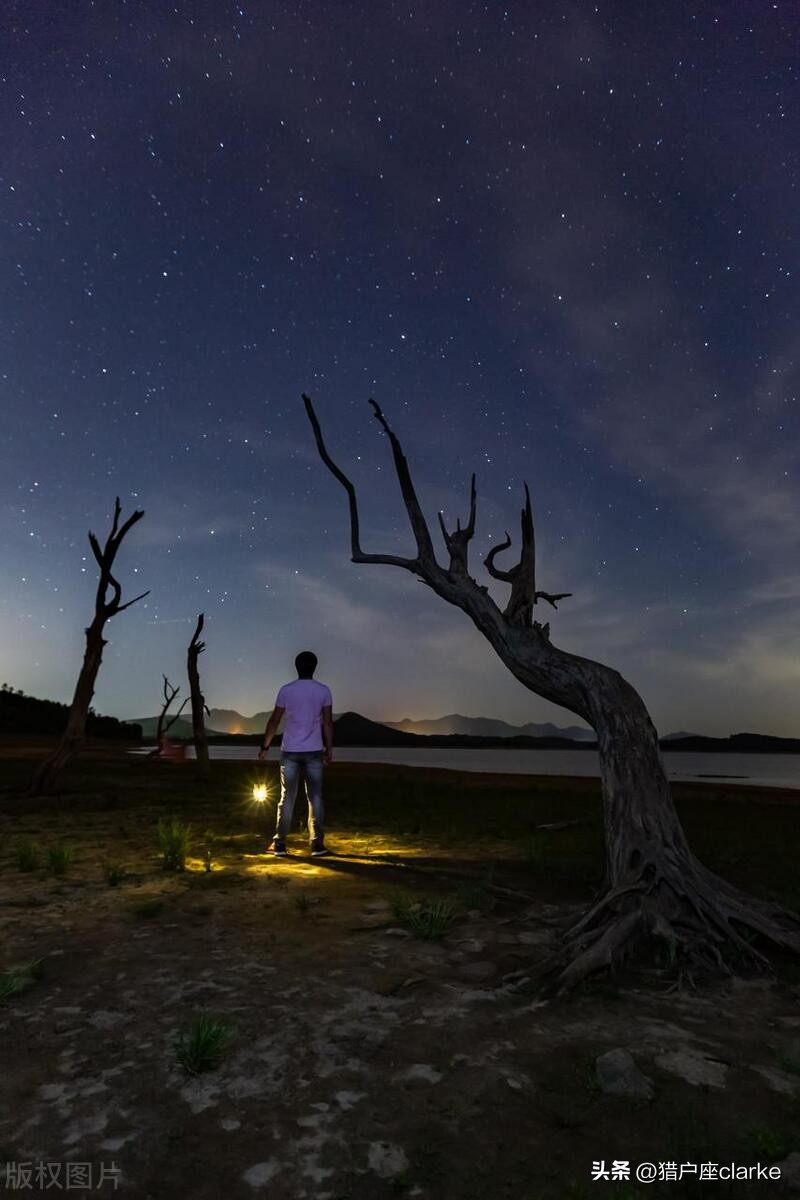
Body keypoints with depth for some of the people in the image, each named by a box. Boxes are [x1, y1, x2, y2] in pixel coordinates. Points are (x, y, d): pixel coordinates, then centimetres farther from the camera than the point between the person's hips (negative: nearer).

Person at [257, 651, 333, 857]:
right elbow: (328, 722, -3)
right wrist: (329, 748, 3)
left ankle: (279, 844, 12)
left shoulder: (286, 690, -1)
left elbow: (274, 720, 0)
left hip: (290, 752, 0)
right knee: (315, 798, 5)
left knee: (287, 798, 8)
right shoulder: (323, 691, -1)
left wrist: (264, 747, 8)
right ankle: (317, 845, 6)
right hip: (314, 751, 0)